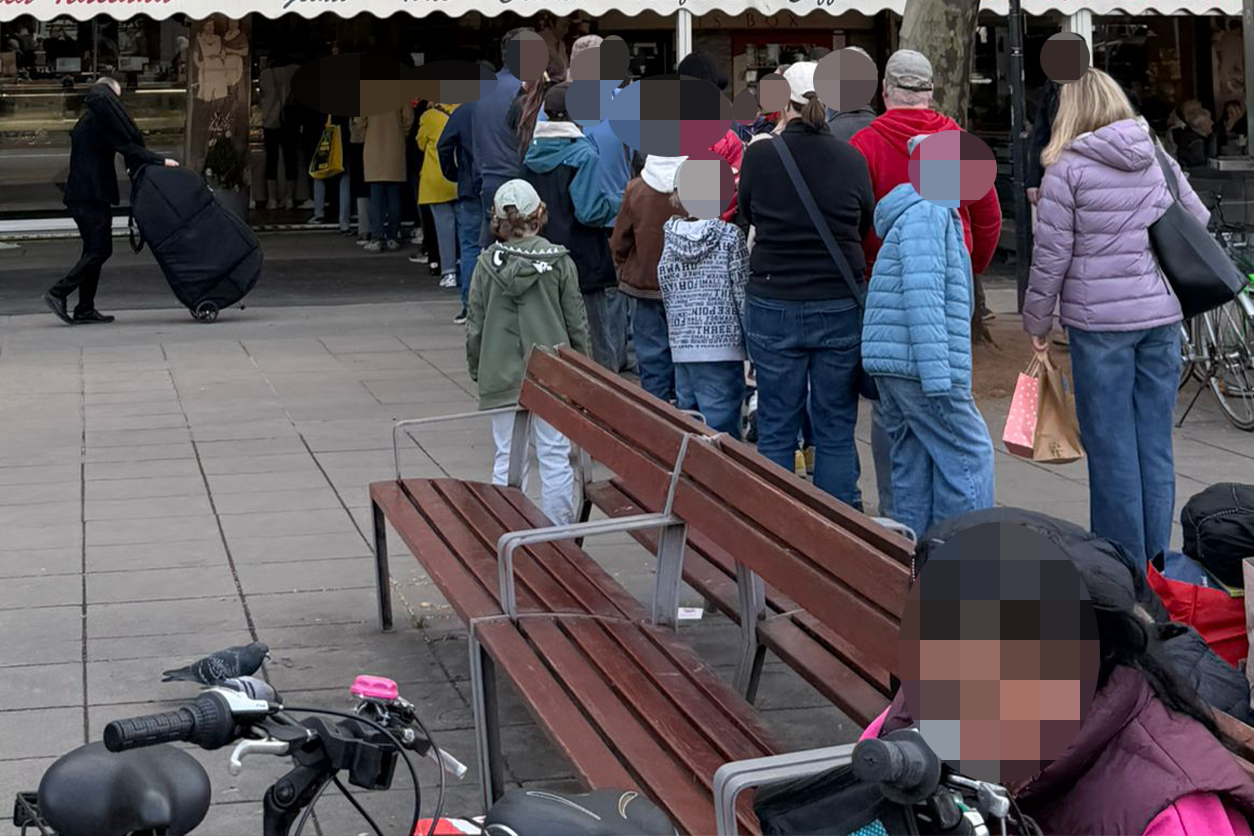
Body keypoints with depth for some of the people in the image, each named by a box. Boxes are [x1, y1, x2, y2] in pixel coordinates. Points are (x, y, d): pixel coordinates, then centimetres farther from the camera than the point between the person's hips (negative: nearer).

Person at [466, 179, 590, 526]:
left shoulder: (487, 263, -3)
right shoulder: (558, 260, -6)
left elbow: (475, 325, 3)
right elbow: (576, 320, -1)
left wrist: (476, 369, 15)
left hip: (501, 376, 1)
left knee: (507, 458, 8)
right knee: (555, 456, 6)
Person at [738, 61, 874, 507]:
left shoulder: (760, 156, -8)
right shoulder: (852, 160, -5)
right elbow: (866, 225, 9)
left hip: (773, 306, 0)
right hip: (839, 306, 0)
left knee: (775, 429, 8)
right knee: (836, 429, 8)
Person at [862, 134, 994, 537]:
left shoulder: (933, 215, 22)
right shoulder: (928, 214, -12)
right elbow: (922, 293, -21)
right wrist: (937, 375, -24)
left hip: (892, 366, 10)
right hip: (919, 364, -10)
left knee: (914, 461, 11)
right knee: (968, 457, -5)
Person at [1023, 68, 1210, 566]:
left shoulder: (1068, 168, -6)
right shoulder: (1159, 159, 7)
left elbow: (1052, 255, -6)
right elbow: (1199, 224, 16)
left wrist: (1037, 321, 5)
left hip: (1099, 320, -4)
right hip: (1162, 316, 4)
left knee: (1111, 445, 3)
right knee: (1155, 441, 10)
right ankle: (1155, 559, 16)